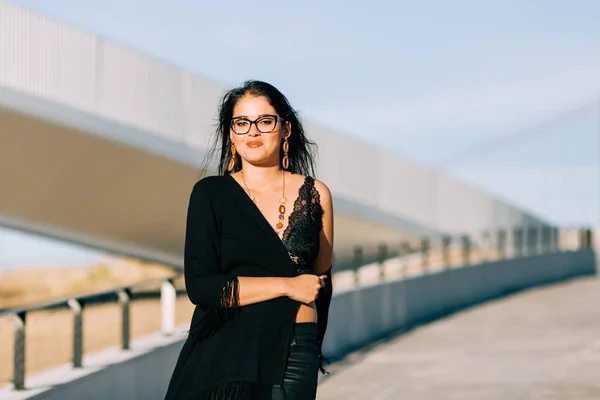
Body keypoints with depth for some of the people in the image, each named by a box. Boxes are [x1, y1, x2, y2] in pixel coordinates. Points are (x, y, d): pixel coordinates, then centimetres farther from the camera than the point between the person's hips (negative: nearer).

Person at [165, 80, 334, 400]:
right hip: (224, 351, -1)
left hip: (293, 353, 1)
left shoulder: (316, 194, 4)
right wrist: (287, 285, -12)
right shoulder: (210, 193, -2)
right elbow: (200, 286, -11)